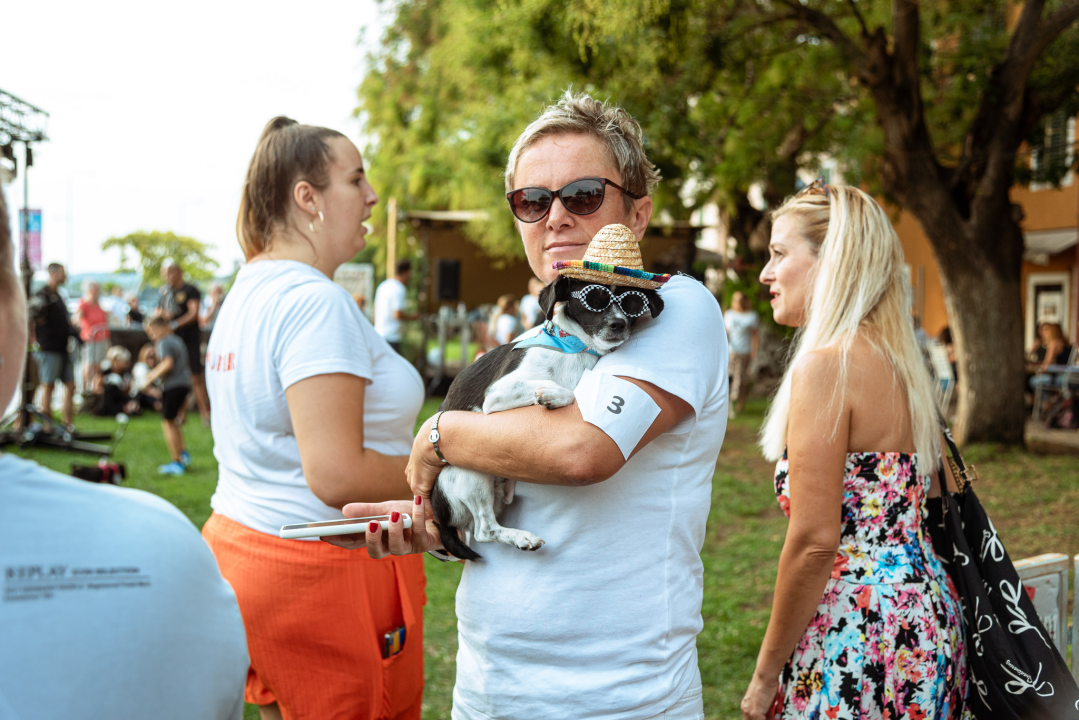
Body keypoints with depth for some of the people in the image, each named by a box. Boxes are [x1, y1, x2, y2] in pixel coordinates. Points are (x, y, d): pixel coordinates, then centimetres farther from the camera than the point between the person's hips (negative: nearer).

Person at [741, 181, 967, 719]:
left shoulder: (826, 365, -18)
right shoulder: (900, 360, 10)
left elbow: (815, 540, -20)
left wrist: (765, 677, -12)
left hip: (861, 636, -9)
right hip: (929, 618, 9)